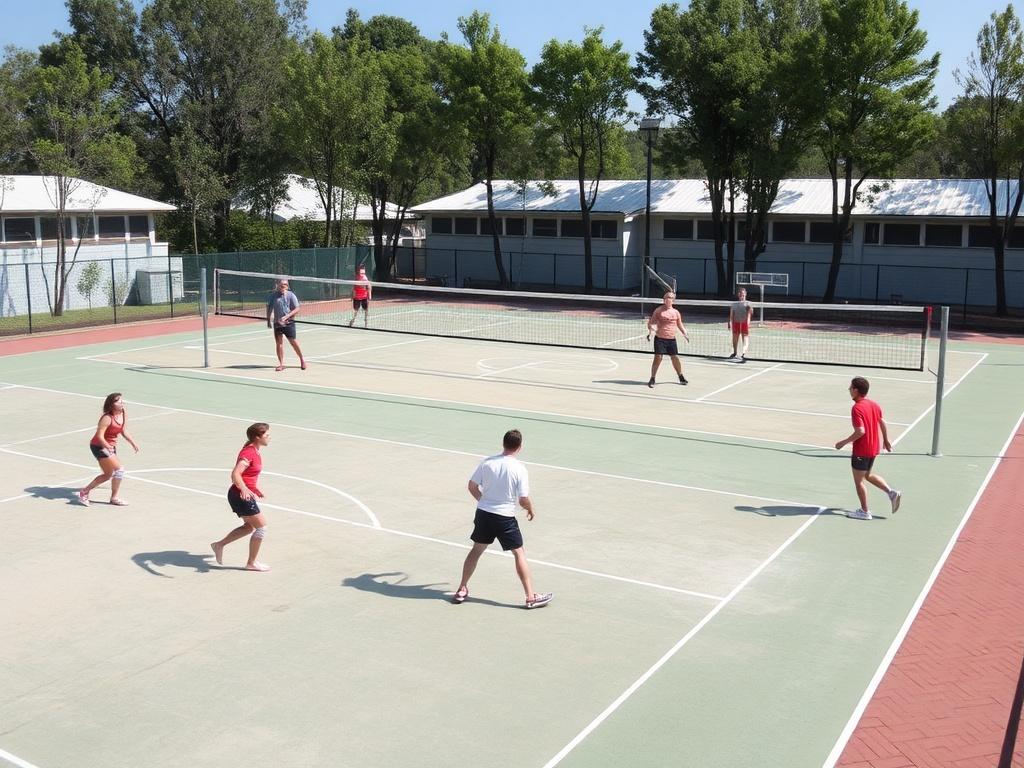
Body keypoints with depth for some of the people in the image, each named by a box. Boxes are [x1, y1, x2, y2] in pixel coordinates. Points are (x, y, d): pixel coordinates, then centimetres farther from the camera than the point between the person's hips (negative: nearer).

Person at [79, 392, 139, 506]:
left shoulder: (124, 415, -1)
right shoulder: (107, 418, -25)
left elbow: (124, 431, 13)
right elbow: (99, 436, -28)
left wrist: (133, 443, 9)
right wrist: (109, 447, -34)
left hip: (110, 447, 9)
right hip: (99, 446, -9)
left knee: (108, 475, 17)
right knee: (119, 468, -14)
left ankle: (85, 492, 29)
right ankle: (114, 498, -1)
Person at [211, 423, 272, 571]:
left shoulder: (255, 451, 9)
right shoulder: (248, 453, -21)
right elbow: (235, 474, -33)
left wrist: (256, 488, 32)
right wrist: (244, 489, -48)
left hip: (242, 495, 10)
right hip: (241, 496, -10)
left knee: (249, 527, 22)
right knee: (262, 526, -2)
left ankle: (219, 545, 28)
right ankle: (251, 563, 9)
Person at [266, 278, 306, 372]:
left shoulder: (291, 295, -4)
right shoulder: (273, 296, 5)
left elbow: (296, 309, -7)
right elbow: (269, 308, 16)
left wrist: (286, 316, -18)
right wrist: (268, 320, 12)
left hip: (288, 323, -3)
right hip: (277, 323, 3)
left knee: (293, 342, -3)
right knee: (279, 343, 1)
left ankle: (302, 359, 17)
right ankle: (281, 364, 7)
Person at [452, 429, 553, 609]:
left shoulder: (487, 462, -4)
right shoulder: (519, 469, -15)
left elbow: (472, 487, 4)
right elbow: (523, 500, -13)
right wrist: (531, 510, 9)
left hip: (483, 513, 4)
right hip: (505, 518, -4)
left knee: (476, 550, 19)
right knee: (519, 554, 6)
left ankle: (462, 590, 25)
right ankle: (531, 597, 9)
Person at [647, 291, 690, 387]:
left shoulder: (675, 312, 7)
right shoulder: (658, 310, -2)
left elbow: (680, 325, 16)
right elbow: (651, 322, -1)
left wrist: (685, 334, 4)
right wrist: (651, 328, -21)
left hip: (671, 339, 3)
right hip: (660, 338, -3)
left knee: (675, 358, 8)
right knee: (658, 358, -11)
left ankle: (681, 377, 28)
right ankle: (652, 379, -2)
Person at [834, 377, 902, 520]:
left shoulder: (857, 408, -22)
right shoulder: (874, 405, 4)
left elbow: (860, 431, -28)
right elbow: (882, 423, 14)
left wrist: (844, 442, -19)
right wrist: (886, 440, 27)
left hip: (861, 451, -8)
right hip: (874, 448, 8)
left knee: (858, 481, 6)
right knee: (868, 475, 25)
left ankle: (864, 512, 14)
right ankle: (892, 493, 13)